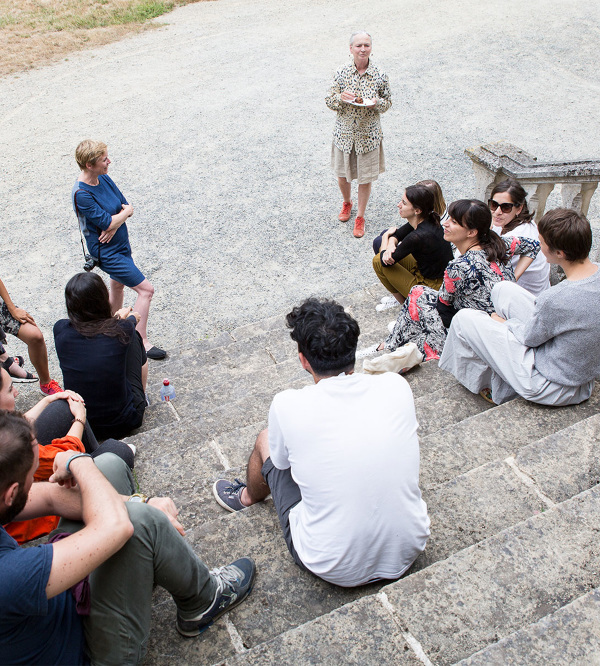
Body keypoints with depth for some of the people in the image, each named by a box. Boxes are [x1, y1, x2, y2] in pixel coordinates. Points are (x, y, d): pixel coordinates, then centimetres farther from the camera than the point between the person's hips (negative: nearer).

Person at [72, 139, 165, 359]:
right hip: (107, 252, -9)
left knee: (118, 285, 24)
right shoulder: (81, 194, -26)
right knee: (145, 289, -9)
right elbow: (106, 222, -27)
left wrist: (114, 224, -19)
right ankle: (141, 342, 0)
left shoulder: (104, 179, -1)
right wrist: (125, 212, -10)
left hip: (120, 244, 9)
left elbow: (125, 205, 1)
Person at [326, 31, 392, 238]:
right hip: (344, 132, 1)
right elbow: (329, 101, -1)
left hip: (368, 134, -1)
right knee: (342, 174, 15)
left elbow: (388, 102, 3)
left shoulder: (379, 76, -8)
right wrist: (341, 97, -23)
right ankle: (347, 202, 47)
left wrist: (376, 103, -19)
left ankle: (360, 216, 26)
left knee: (365, 177, 6)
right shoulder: (341, 73, -7)